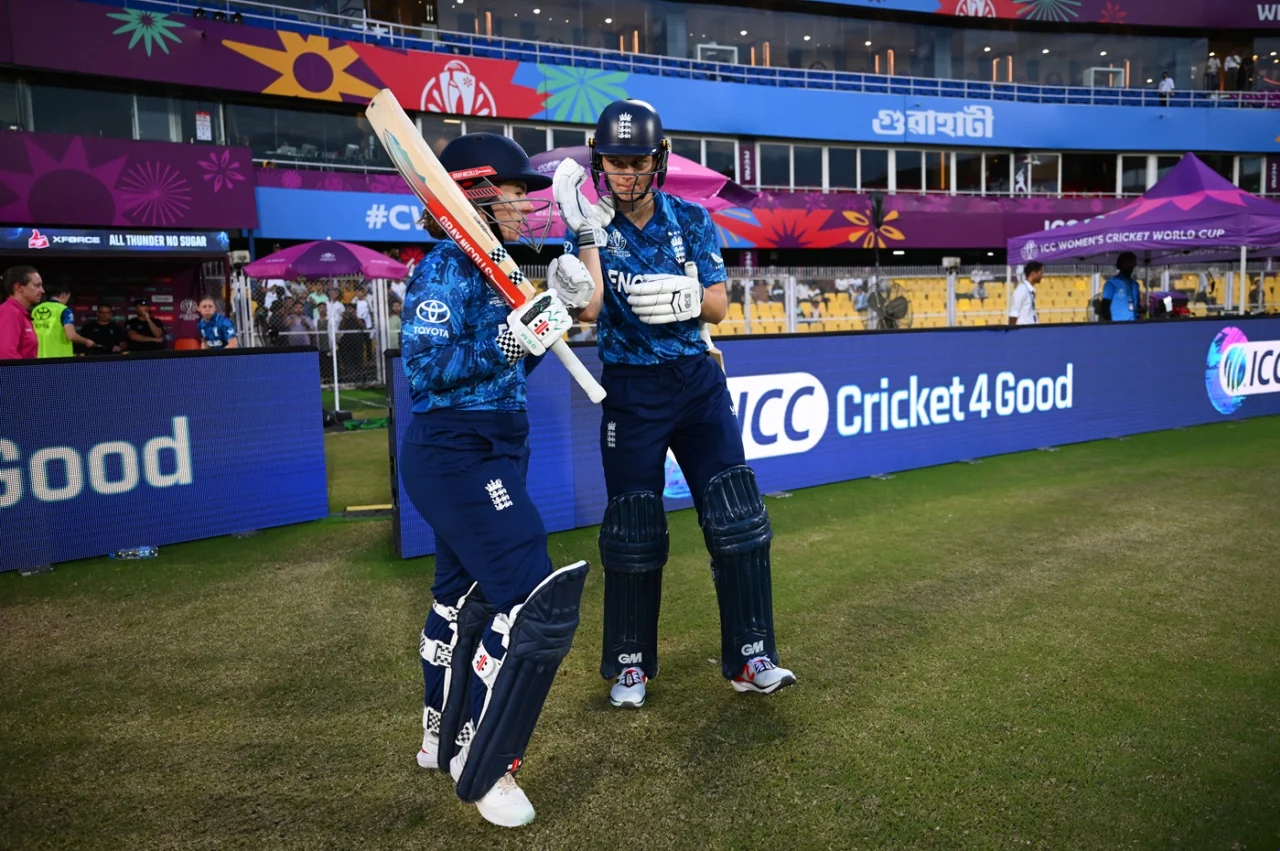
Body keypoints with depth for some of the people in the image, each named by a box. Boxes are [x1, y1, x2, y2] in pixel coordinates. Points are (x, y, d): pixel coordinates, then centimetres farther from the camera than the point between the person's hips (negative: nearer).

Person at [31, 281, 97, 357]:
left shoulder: (35, 310, 9)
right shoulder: (64, 310, -9)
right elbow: (71, 335, -19)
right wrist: (86, 342, -2)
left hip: (40, 357, 6)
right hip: (60, 357, -6)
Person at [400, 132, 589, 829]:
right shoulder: (447, 266, -14)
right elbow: (424, 368, -22)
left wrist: (538, 332, 4)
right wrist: (506, 342, -27)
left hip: (488, 451, 10)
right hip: (457, 454, -10)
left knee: (466, 595, 20)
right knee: (536, 600, -13)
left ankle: (444, 741, 39)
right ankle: (481, 766, 4)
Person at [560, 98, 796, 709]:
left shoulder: (692, 220, 3)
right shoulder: (588, 228, -1)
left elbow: (718, 308, 1)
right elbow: (588, 310, -17)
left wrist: (684, 298, -19)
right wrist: (588, 236, -26)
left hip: (698, 383, 2)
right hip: (630, 390, -1)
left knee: (737, 519, -3)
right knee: (631, 531, 3)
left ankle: (749, 657, 10)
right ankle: (630, 663, 20)